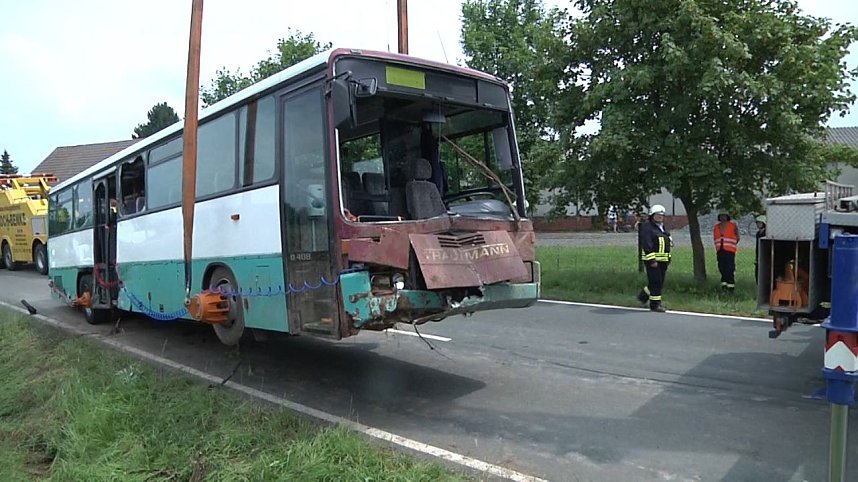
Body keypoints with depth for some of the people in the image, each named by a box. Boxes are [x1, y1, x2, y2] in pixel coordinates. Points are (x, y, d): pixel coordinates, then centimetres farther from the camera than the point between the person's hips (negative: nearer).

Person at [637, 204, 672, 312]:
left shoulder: (663, 228, 18)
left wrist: (668, 259, 21)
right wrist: (652, 260, -24)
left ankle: (643, 296, 32)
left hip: (663, 260, 9)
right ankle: (654, 305, 0)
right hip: (652, 260, -9)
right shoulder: (647, 228, -11)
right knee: (656, 282, -8)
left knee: (659, 282, 14)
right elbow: (647, 245, -19)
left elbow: (667, 244, 26)